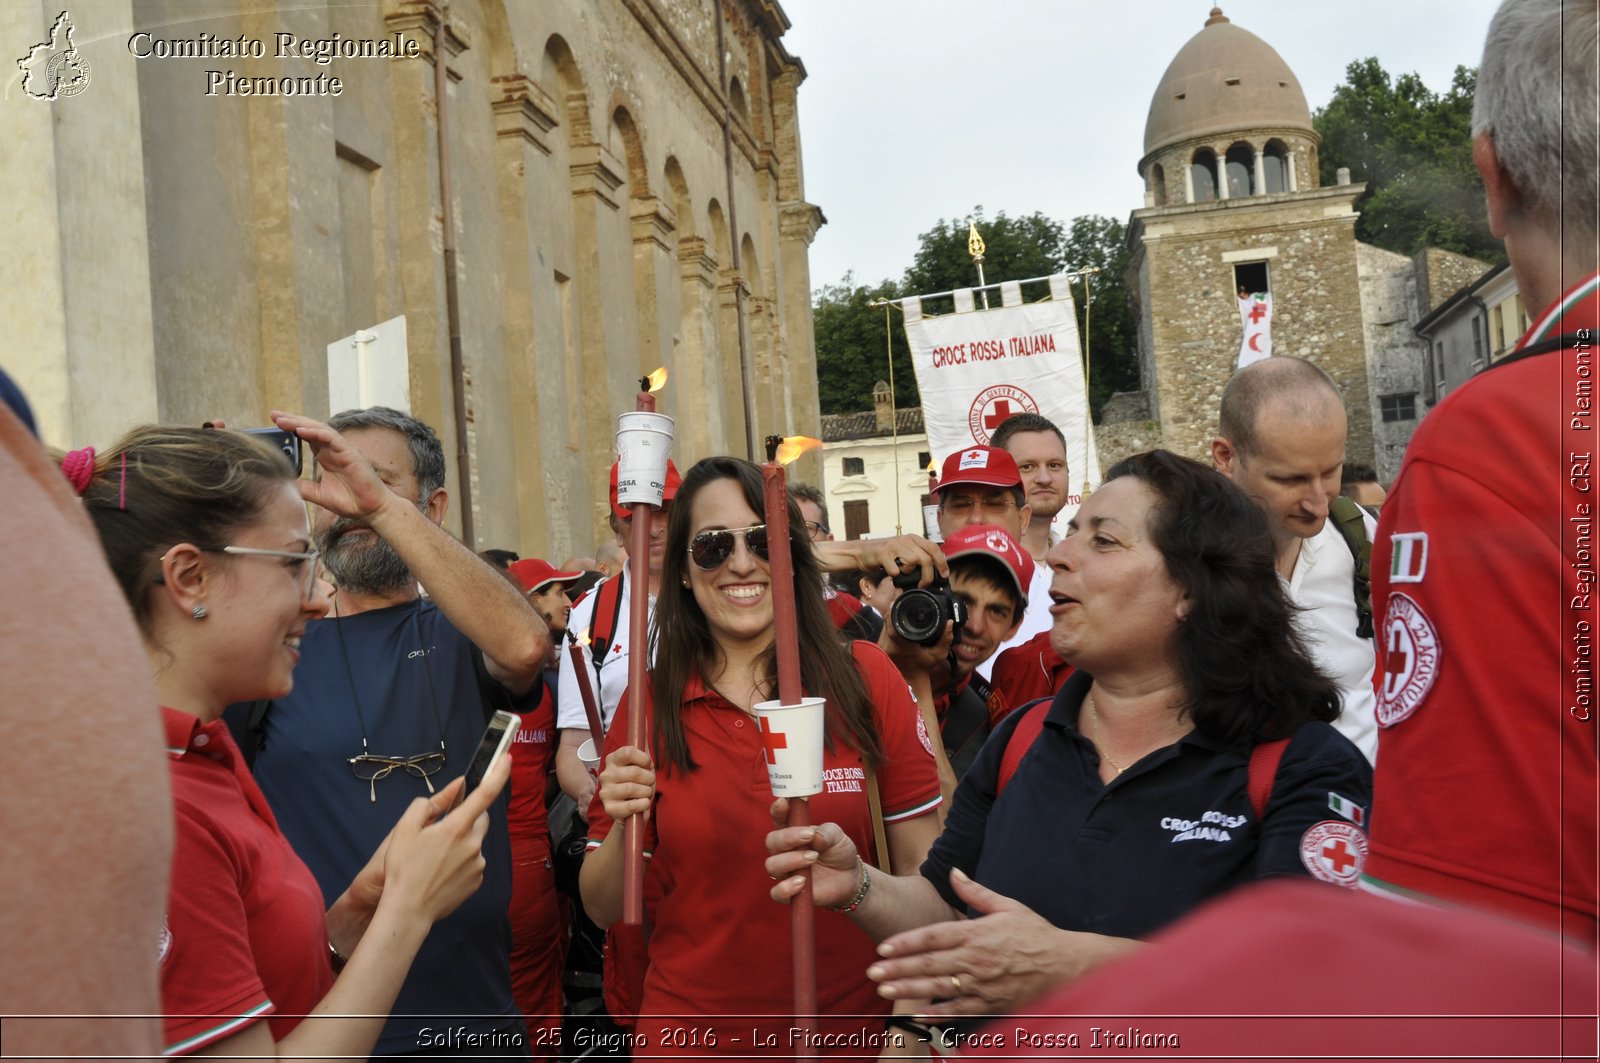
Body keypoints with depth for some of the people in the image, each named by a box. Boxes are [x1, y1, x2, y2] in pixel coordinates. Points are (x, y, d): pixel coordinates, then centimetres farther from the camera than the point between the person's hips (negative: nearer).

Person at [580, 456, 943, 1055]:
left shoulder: (866, 679, -10)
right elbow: (605, 910, -3)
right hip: (693, 1038, 1)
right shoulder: (648, 704, -7)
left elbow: (920, 867, -4)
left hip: (851, 1032, 0)